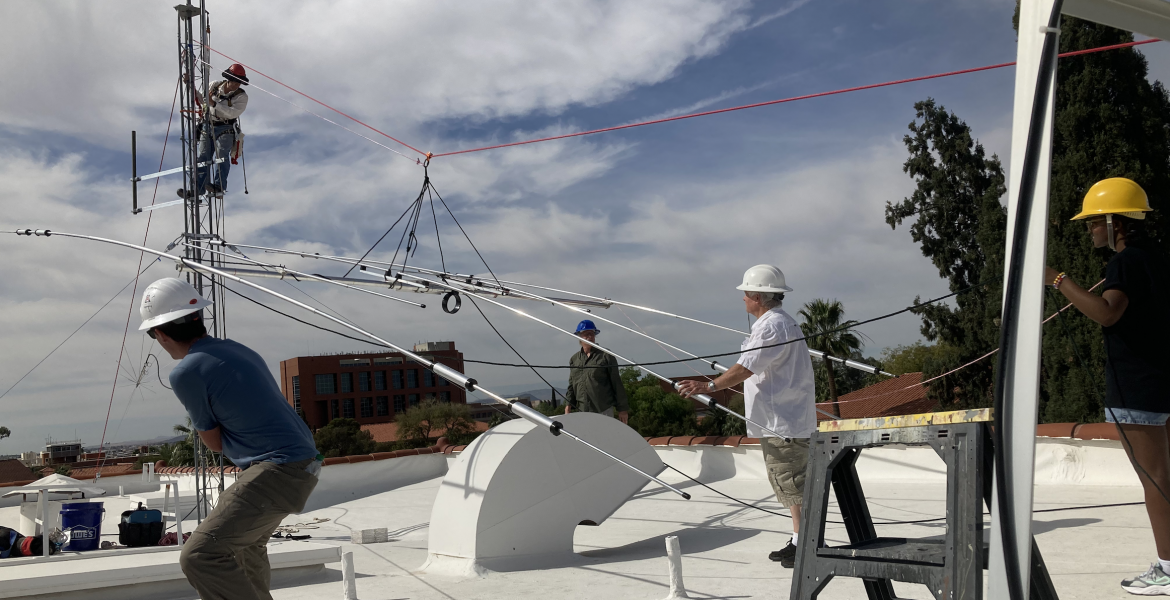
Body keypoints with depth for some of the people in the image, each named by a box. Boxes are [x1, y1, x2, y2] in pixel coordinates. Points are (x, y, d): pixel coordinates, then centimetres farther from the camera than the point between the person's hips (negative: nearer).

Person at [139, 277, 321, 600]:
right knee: (246, 542, 31)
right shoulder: (236, 349, 12)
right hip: (306, 462, 9)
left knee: (199, 556, -11)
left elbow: (214, 442, 0)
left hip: (277, 471, -9)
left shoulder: (185, 373, -12)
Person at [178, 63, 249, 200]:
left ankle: (219, 186, -27)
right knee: (203, 157, -5)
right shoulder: (215, 86, 8)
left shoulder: (241, 96, -5)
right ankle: (197, 188, -11)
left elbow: (233, 113, -21)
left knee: (221, 155, -20)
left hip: (225, 129, -4)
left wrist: (214, 104, -26)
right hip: (207, 126, 4)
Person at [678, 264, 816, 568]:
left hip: (783, 421, -11)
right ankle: (799, 542, 24)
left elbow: (746, 368, -27)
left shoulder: (771, 326, -18)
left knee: (792, 485, -6)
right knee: (790, 484, 16)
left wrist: (709, 386, -32)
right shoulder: (782, 321, 17)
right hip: (782, 420, 11)